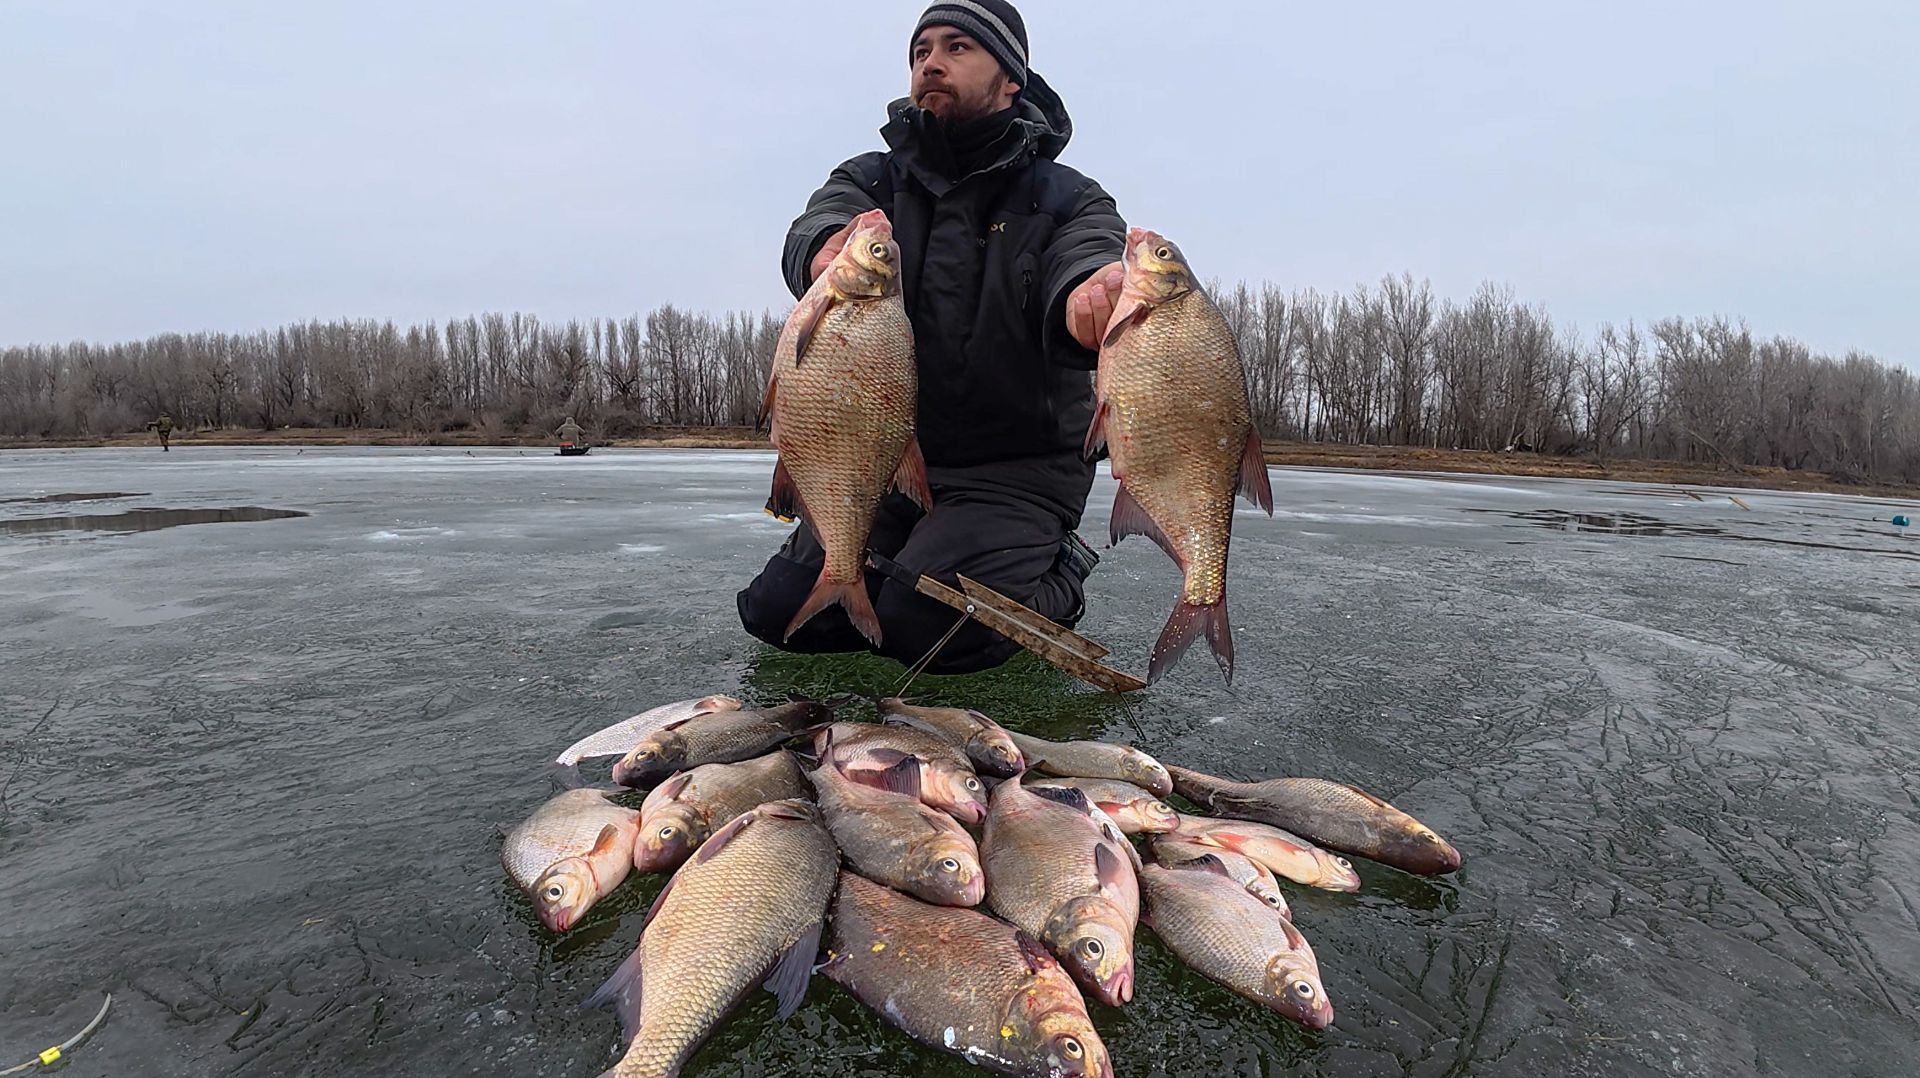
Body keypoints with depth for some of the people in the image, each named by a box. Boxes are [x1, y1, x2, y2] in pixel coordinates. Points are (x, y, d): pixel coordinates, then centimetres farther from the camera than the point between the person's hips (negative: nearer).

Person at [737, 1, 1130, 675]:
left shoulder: (1069, 200, 0)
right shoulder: (869, 178, 8)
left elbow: (1084, 273, -22)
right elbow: (809, 237, -14)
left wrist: (1093, 299, -49)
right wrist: (833, 253, -41)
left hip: (1019, 470, -4)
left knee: (924, 626, -25)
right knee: (775, 608, -4)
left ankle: (1055, 579, 5)